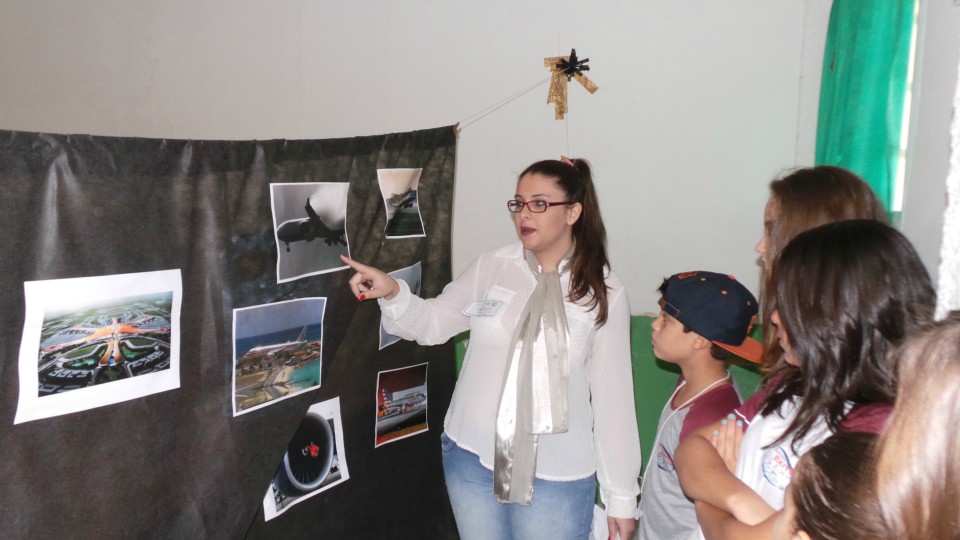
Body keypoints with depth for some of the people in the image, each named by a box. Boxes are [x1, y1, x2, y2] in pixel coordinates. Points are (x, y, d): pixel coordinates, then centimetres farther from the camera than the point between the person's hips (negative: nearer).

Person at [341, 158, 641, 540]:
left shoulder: (604, 293, -7)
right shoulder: (490, 269, -2)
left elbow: (613, 394, -5)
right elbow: (432, 323, 3)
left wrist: (621, 494, -2)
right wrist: (393, 293, -19)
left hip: (556, 474, -2)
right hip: (471, 456, 3)